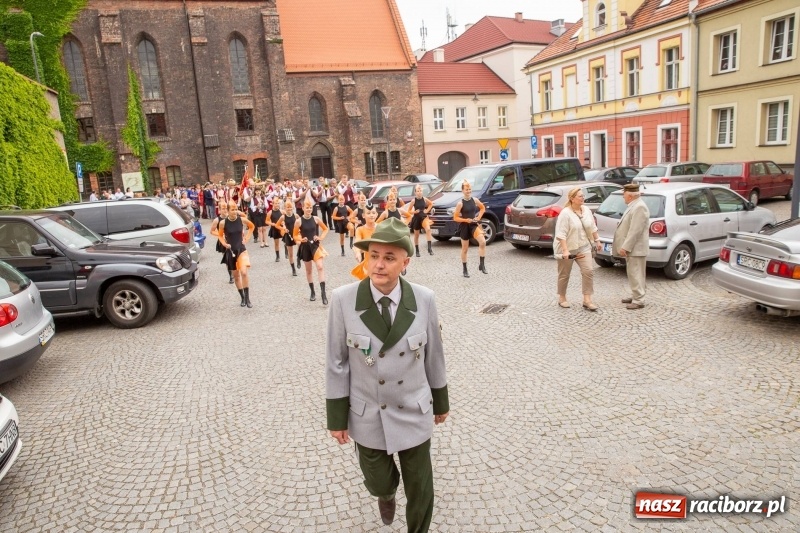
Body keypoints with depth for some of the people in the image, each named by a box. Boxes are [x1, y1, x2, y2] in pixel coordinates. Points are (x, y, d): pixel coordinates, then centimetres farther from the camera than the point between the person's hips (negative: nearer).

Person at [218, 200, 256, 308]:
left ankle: (247, 298, -10)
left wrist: (246, 238, 5)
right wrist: (225, 244, -9)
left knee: (244, 272, -20)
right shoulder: (223, 222, -10)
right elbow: (220, 236, 7)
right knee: (236, 275, 10)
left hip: (241, 249, -1)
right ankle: (242, 298, 25)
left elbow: (252, 226, 13)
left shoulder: (242, 219, -8)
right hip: (230, 250, 1)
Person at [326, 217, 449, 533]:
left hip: (415, 414, 0)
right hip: (367, 417, 0)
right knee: (378, 483, 23)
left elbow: (433, 355, -1)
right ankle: (387, 494, 61)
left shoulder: (424, 299, -15)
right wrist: (337, 418, -4)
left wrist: (441, 402, 9)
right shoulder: (343, 299, -18)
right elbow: (336, 362, -9)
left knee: (421, 492, 16)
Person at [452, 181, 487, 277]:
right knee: (465, 249, 8)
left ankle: (482, 265, -10)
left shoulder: (475, 200, -1)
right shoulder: (460, 203, -12)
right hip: (464, 226, -3)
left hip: (474, 224, 3)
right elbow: (455, 218, -10)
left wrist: (479, 217, 3)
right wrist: (466, 220, -21)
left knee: (483, 242, -22)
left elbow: (483, 208, 18)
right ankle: (465, 270, 23)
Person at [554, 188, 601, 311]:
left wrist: (597, 240, 15)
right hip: (567, 248, -5)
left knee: (588, 271, -6)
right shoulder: (565, 213, -17)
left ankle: (587, 300, -2)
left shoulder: (587, 210, 4)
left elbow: (592, 227, 16)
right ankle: (562, 298, 22)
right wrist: (565, 250, -27)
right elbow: (561, 234, -21)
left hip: (583, 247, 6)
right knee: (564, 274, 6)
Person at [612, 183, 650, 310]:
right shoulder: (634, 205, 13)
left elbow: (635, 231, -24)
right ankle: (635, 296, 26)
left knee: (636, 274, -5)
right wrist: (625, 246, 20)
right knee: (633, 274, 17)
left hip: (635, 249, -10)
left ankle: (639, 300, 0)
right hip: (631, 248, 10)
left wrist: (625, 247, -23)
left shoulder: (639, 207, -19)